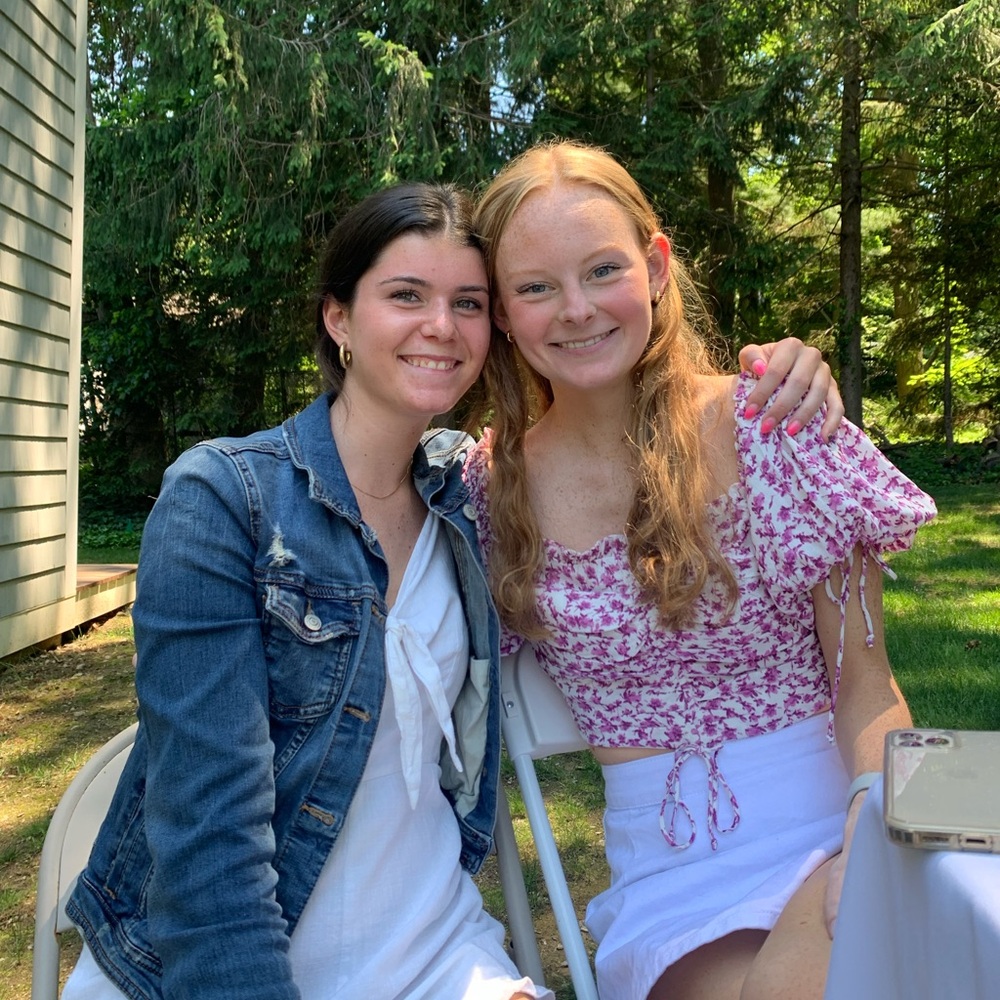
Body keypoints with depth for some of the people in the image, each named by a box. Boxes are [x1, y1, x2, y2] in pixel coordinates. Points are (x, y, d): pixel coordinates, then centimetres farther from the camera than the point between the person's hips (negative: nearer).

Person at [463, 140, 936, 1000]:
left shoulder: (772, 425, -5)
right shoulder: (494, 487, 0)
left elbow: (866, 689, -3)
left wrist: (873, 847, -19)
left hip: (835, 836, 0)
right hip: (673, 885, 1)